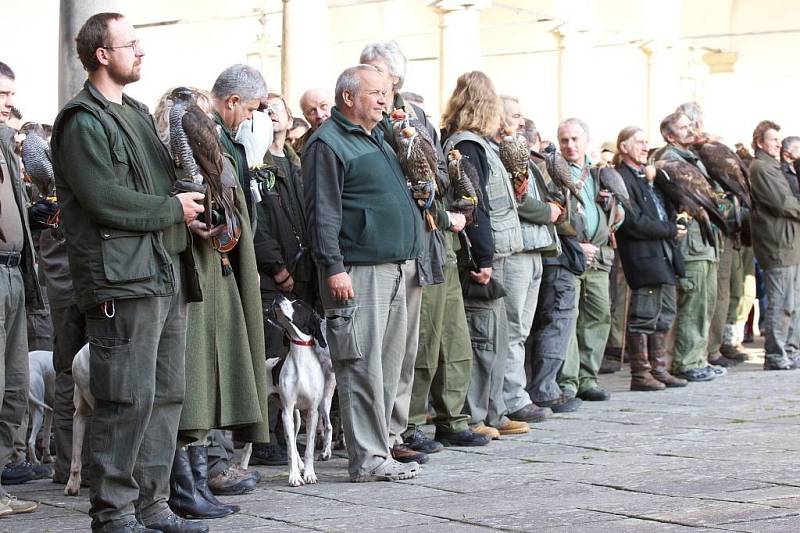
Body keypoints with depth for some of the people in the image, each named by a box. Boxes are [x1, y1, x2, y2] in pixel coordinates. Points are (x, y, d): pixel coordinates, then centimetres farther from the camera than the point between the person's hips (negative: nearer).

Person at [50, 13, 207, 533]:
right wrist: (173, 208, -8)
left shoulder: (138, 113, 21)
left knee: (166, 394, 10)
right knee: (128, 399, -9)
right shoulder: (83, 122, -7)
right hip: (122, 279, -9)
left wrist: (190, 208, 9)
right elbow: (103, 198, -17)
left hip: (166, 273, 9)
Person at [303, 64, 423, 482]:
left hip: (395, 270, 10)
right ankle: (368, 459, -6)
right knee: (363, 366, -8)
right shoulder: (328, 143, -7)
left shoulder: (377, 140, 22)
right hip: (359, 272, -9)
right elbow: (322, 211, -14)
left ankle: (377, 447, 17)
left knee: (388, 367, 10)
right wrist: (334, 266, -20)